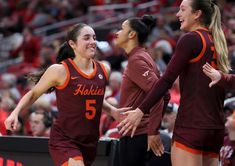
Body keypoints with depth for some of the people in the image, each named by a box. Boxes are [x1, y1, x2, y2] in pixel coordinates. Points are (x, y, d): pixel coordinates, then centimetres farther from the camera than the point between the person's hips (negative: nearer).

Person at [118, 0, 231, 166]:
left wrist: (141, 110, -14)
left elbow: (167, 80, -14)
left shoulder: (191, 39, -7)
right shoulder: (217, 43, 15)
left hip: (191, 127, -8)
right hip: (216, 128, 8)